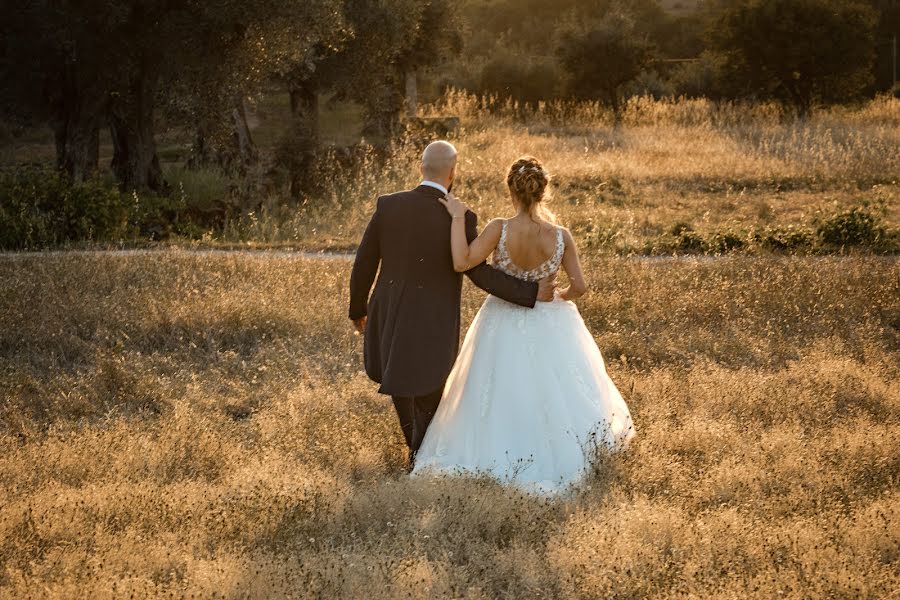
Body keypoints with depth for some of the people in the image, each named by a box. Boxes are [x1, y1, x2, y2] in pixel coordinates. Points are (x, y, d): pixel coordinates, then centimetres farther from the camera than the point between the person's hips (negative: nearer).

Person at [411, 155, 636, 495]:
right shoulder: (560, 236, -19)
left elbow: (461, 263, -32)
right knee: (550, 394, 21)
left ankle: (500, 460, 26)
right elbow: (579, 287, -11)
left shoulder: (499, 229, -25)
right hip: (548, 326, 1)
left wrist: (457, 218, -24)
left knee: (501, 398, 19)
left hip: (503, 325, 0)